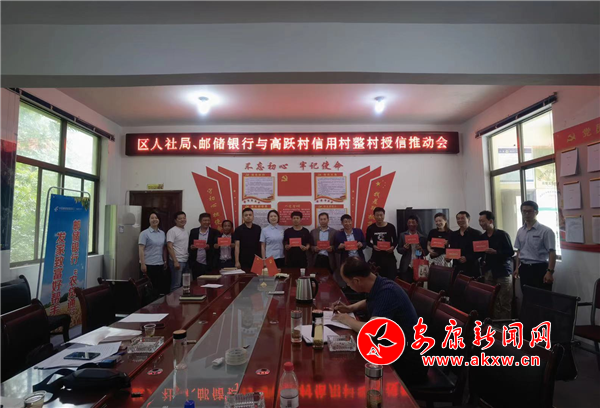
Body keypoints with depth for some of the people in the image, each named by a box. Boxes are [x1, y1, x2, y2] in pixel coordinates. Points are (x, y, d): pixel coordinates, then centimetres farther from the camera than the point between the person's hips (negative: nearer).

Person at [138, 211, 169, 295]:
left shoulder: (162, 233, 10)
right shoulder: (144, 233, -5)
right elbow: (141, 250, -10)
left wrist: (165, 261, 12)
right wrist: (142, 264, -15)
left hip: (160, 264, 5)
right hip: (148, 264, -5)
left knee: (159, 285, 8)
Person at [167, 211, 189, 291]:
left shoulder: (186, 231, 14)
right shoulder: (172, 231, -9)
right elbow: (169, 247, -16)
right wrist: (175, 261, -20)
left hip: (186, 261, 8)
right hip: (177, 261, -8)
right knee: (176, 285, -4)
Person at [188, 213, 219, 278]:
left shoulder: (214, 232, 1)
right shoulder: (193, 231, 8)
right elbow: (189, 244, 10)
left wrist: (209, 247, -21)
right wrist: (191, 247, -12)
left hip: (208, 265, -2)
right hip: (196, 264, 2)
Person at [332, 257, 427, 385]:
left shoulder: (387, 292, -26)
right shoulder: (377, 286, -1)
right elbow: (369, 303, 24)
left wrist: (347, 320, -17)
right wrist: (350, 308, 5)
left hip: (408, 361, -8)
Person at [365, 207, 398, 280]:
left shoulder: (391, 227, -2)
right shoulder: (370, 228, -1)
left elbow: (395, 240, 8)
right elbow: (367, 242, 8)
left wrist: (393, 247, -12)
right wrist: (373, 246, -12)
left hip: (389, 255, 0)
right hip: (376, 256, 0)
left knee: (391, 277, 2)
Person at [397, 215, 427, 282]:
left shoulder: (422, 237, 6)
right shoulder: (402, 235, 6)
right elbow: (398, 249, 6)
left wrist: (422, 250, -13)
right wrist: (404, 248, -15)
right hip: (406, 267, 0)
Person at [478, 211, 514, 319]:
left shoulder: (502, 234, -7)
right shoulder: (482, 237, 10)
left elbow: (510, 252, -10)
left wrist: (495, 252, -19)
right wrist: (482, 263, 0)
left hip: (503, 271, -5)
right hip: (488, 272, 5)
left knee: (504, 302, -1)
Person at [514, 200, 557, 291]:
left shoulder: (546, 231, -9)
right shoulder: (520, 231, 9)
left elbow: (552, 252, -13)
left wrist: (550, 271, -20)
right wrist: (517, 267, 14)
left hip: (540, 268, -6)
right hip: (524, 269, 6)